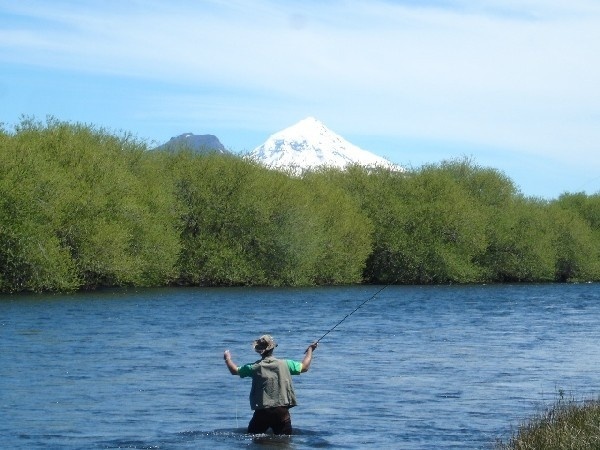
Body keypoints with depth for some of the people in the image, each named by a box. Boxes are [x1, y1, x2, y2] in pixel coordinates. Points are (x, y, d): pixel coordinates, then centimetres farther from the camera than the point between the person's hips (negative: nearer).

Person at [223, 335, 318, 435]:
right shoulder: (284, 364, -1)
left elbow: (234, 370, 12)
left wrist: (227, 358, 33)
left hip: (262, 412, 0)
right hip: (282, 412, 0)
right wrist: (310, 350, 30)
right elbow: (304, 367, 13)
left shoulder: (255, 367, -2)